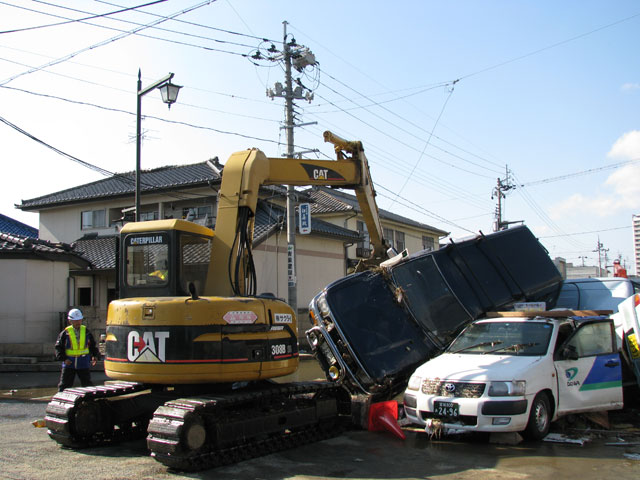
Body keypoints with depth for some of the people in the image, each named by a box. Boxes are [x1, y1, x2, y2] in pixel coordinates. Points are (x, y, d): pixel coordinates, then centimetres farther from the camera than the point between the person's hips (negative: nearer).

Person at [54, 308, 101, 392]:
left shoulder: (86, 331, 3)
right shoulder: (65, 333, -4)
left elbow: (93, 345, 9)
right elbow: (59, 347, -2)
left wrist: (95, 356, -5)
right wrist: (63, 358, -15)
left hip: (84, 363, 1)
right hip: (69, 363, -1)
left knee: (87, 384, 6)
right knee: (64, 385, 4)